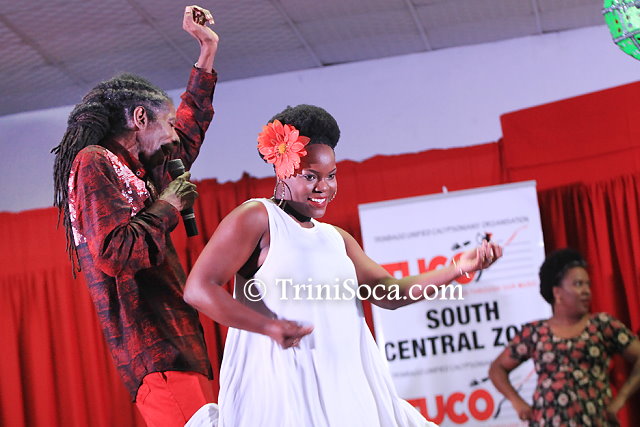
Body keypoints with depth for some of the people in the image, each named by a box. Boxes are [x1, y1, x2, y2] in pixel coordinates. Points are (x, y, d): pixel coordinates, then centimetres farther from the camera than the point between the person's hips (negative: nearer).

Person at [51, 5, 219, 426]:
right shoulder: (95, 162, -4)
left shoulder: (130, 168, 23)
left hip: (175, 345, 10)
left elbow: (188, 134, 41)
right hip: (156, 349, -10)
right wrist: (166, 207, -4)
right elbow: (114, 254, -17)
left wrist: (208, 53, 42)